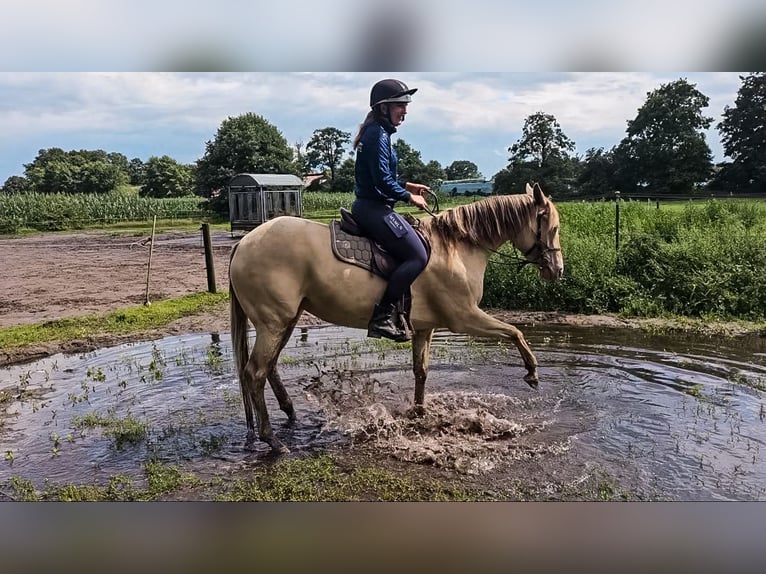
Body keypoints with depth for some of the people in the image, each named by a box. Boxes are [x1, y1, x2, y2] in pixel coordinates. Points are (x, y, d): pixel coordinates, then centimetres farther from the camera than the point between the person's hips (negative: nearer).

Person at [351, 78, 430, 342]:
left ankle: (397, 310, 15)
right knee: (418, 256, -12)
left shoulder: (378, 133, 18)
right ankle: (382, 317, -12)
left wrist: (406, 186, 15)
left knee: (410, 252, 17)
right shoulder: (378, 134, -13)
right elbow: (382, 181, -21)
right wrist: (409, 197, -9)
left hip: (370, 207, 11)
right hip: (374, 209, -11)